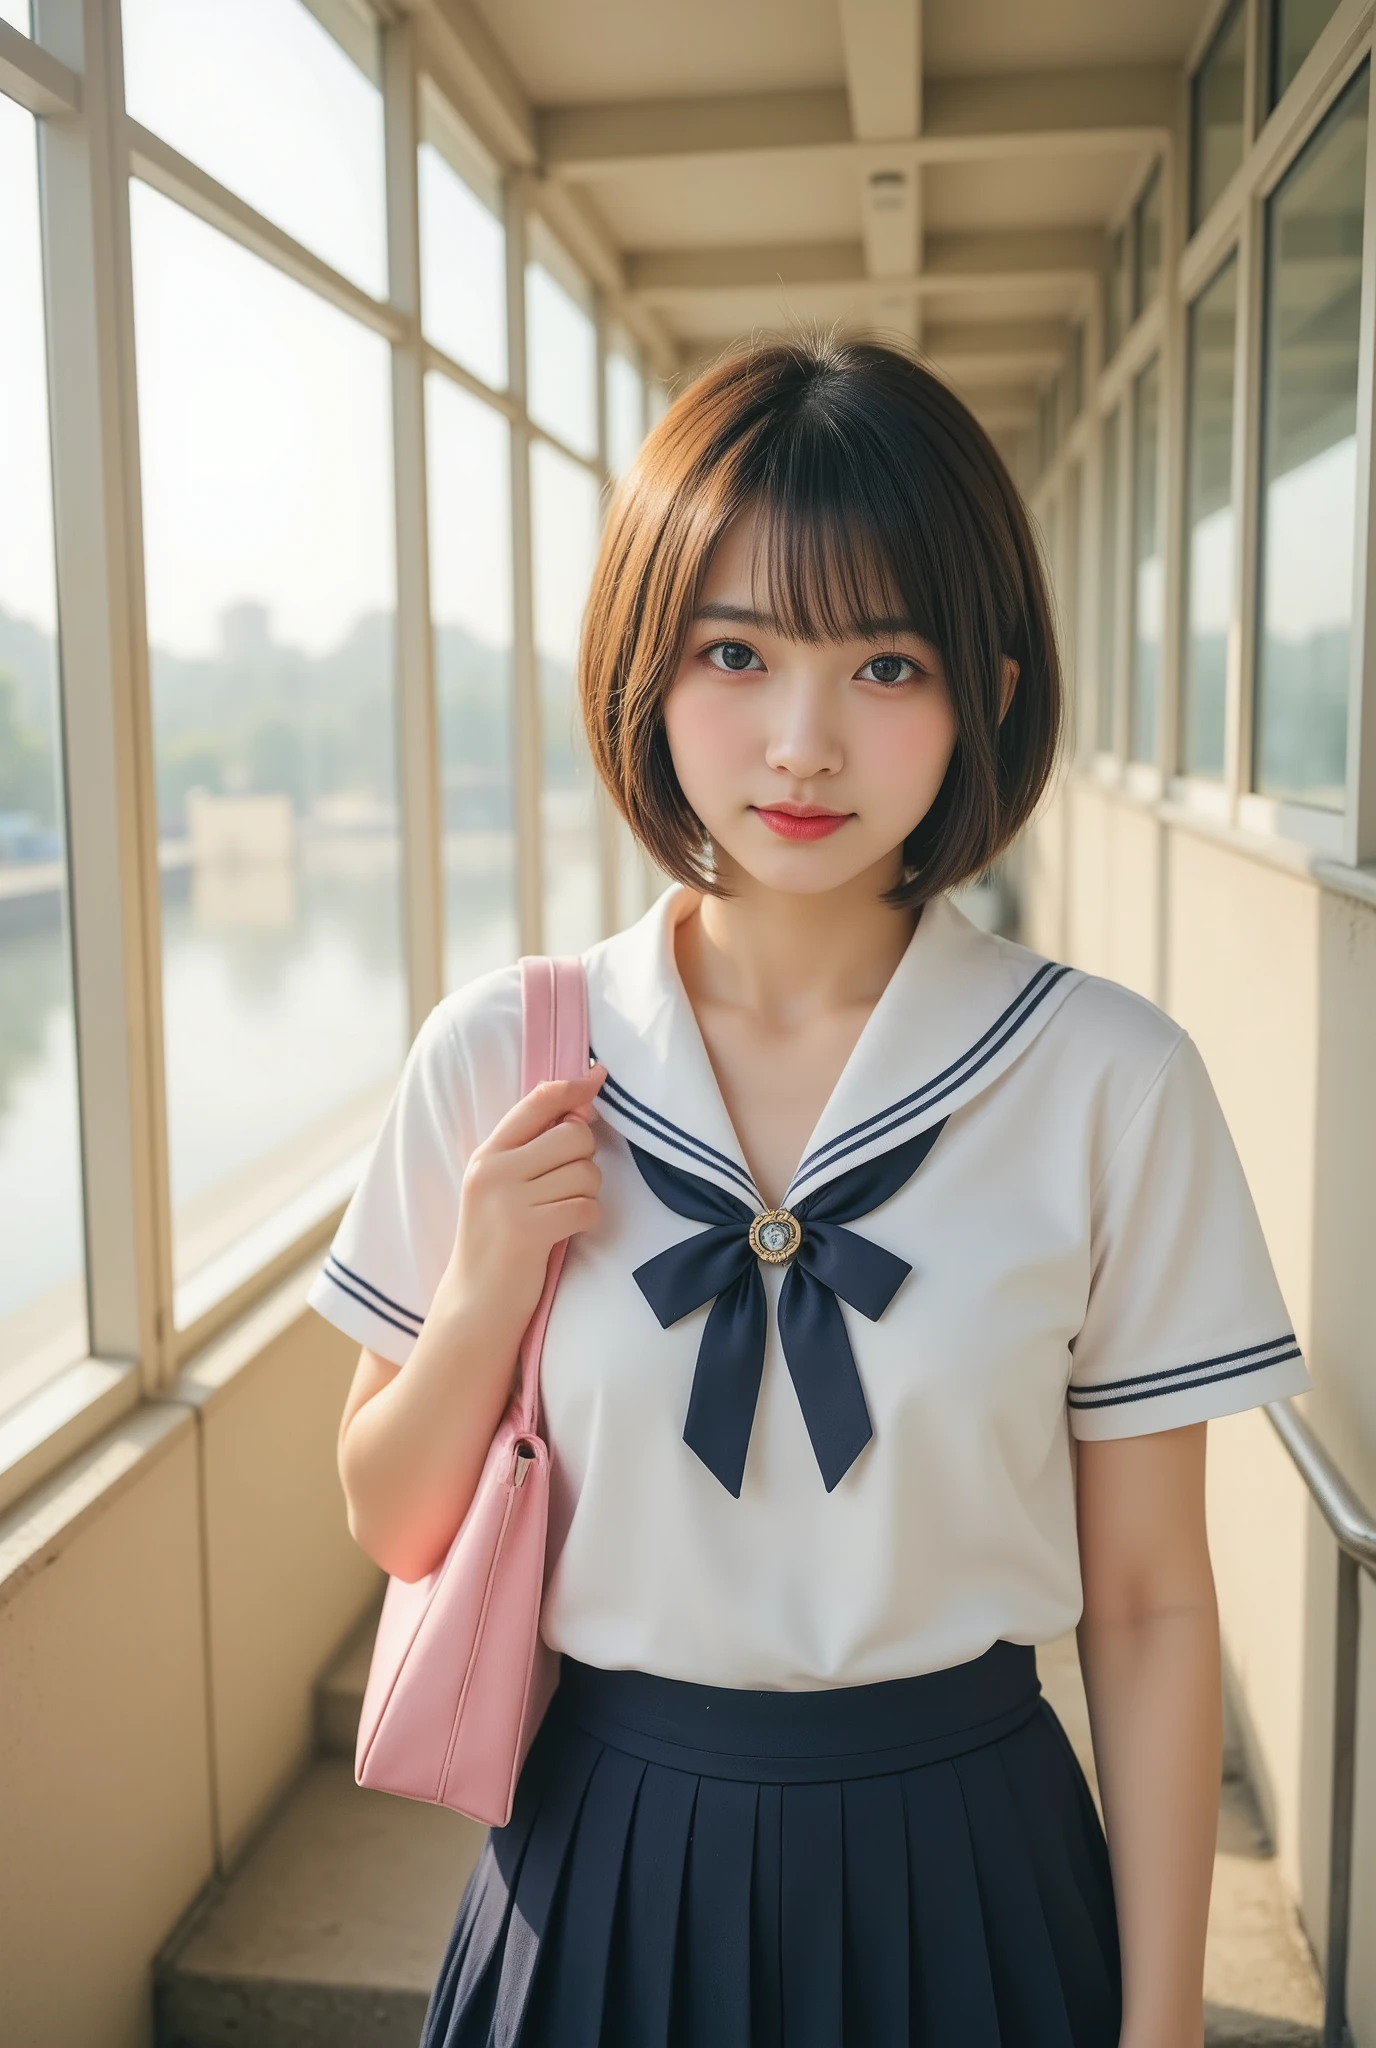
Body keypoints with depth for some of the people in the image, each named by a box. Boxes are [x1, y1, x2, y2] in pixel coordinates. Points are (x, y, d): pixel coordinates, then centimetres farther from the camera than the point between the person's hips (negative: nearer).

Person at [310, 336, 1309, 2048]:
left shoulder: (1108, 1085, -13)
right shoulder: (496, 1061, -9)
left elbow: (1149, 1602, -5)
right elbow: (395, 1526, 1)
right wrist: (483, 1296, -17)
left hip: (963, 1868, -1)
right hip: (612, 1865, 2)